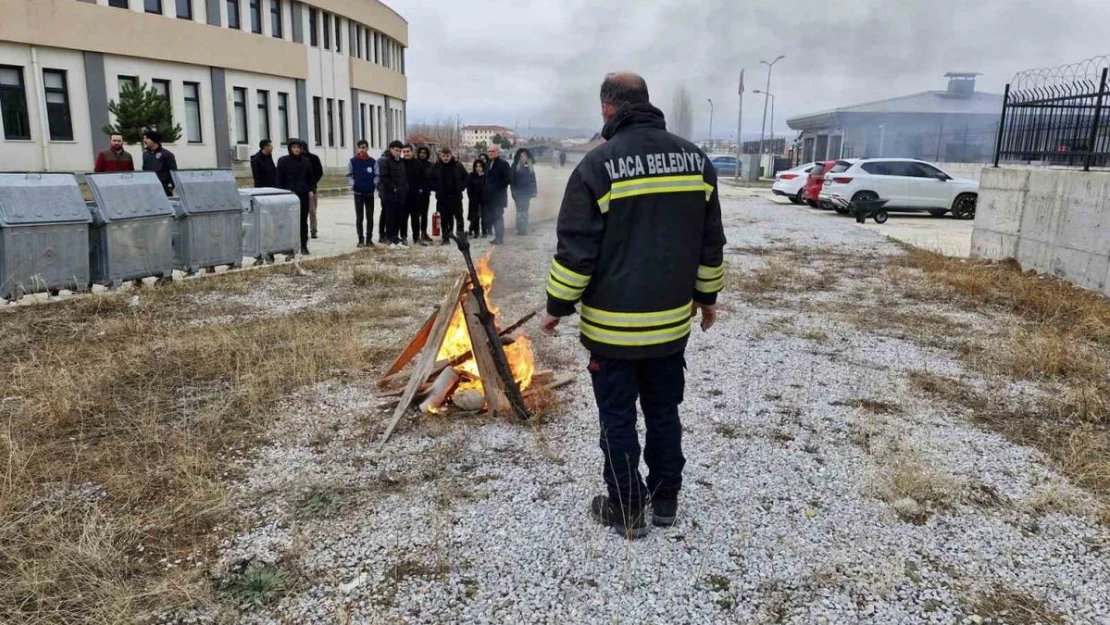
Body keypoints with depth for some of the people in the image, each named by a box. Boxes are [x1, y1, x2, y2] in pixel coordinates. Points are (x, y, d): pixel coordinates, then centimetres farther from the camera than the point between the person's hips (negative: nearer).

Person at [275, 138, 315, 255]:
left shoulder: (306, 161, 10)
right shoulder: (283, 161, 0)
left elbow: (310, 178, 18)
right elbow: (279, 178, 0)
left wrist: (310, 190, 7)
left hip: (303, 195, 3)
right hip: (289, 195, -3)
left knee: (303, 221, 7)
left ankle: (304, 246, 14)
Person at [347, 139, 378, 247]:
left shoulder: (373, 162, 1)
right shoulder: (352, 161, -1)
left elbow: (376, 175, 5)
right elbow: (349, 175, 3)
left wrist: (374, 184, -9)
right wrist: (353, 184, -10)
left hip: (370, 193, 1)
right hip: (358, 192, -1)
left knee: (370, 217, 6)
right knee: (359, 217, 5)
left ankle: (369, 239, 14)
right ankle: (361, 239, 10)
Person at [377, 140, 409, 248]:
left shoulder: (401, 162, 17)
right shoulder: (385, 161, -6)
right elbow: (384, 177, -13)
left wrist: (405, 188, 7)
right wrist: (394, 188, -15)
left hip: (401, 194, 7)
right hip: (390, 194, -7)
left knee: (399, 217, 9)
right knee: (391, 217, -3)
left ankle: (396, 238, 17)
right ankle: (391, 239, 1)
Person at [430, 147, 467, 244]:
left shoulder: (458, 165, 3)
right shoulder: (436, 167, 2)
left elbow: (466, 177, 11)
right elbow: (431, 180, 9)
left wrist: (461, 187, 0)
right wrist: (437, 189, -2)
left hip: (456, 196, 0)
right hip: (442, 197, 0)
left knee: (459, 216, 4)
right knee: (444, 218, 1)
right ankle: (446, 238, 6)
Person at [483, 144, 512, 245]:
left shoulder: (503, 164, -8)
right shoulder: (489, 163, 15)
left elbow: (509, 178, -13)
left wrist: (499, 187, -13)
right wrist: (486, 189, 10)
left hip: (499, 195, -8)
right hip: (490, 196, 8)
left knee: (498, 217, -6)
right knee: (492, 217, 9)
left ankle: (499, 237, -1)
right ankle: (498, 236, 16)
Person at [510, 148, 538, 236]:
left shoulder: (530, 167, 7)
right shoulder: (515, 167, -5)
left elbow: (533, 180, 9)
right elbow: (512, 180, -7)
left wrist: (533, 192, 4)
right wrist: (513, 191, -12)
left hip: (527, 192, 4)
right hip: (519, 192, -4)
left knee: (525, 211, 9)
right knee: (520, 211, -3)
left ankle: (524, 229, 15)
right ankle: (519, 229, -1)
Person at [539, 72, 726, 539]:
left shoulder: (599, 164, -13)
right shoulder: (695, 159, 3)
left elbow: (576, 249, -13)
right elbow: (710, 242, 9)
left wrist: (557, 306, -1)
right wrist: (707, 296, 20)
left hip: (613, 324, -5)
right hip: (672, 320, 5)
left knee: (618, 418, 8)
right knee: (664, 412, 18)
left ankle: (625, 510, 19)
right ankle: (665, 500, 30)